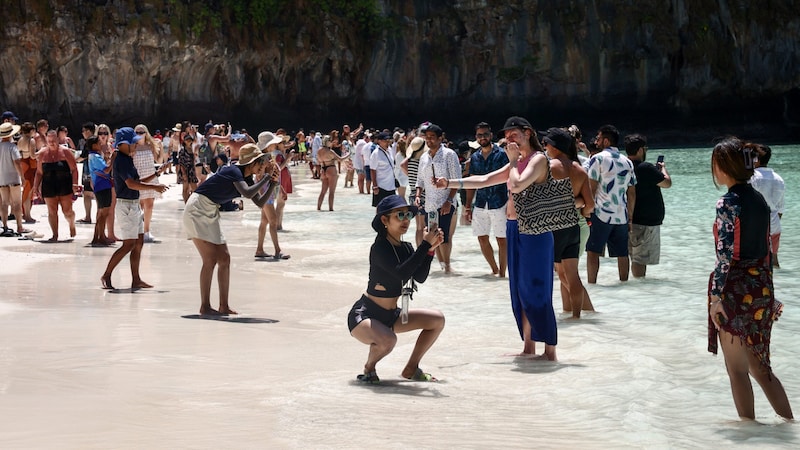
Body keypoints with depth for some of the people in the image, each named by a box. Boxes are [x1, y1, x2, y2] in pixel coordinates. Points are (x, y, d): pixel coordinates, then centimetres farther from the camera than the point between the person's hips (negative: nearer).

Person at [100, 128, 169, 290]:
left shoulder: (127, 159, 13)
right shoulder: (121, 160, -17)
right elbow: (131, 184, -28)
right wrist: (154, 187, -26)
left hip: (134, 205, 10)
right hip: (126, 205, -10)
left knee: (139, 242, 9)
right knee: (129, 244, -9)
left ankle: (136, 280, 12)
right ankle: (106, 275, -2)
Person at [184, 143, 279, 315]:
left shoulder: (247, 177, 9)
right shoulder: (234, 171, -18)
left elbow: (260, 203, 10)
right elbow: (247, 193, -33)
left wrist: (273, 183, -2)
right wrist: (266, 178, -23)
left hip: (211, 213, 10)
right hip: (198, 209, -10)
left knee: (224, 259, 6)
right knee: (211, 259, -14)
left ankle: (224, 306, 9)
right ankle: (205, 306, -10)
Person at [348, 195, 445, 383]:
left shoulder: (406, 248, 6)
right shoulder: (380, 248, -19)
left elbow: (420, 277, -5)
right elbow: (401, 273, -33)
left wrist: (431, 249, -16)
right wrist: (425, 244, -32)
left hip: (390, 315, 9)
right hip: (365, 315, -9)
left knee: (437, 319, 4)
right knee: (387, 340, -39)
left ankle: (411, 368, 14)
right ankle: (369, 368, -5)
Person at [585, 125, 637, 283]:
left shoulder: (598, 159, -4)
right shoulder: (627, 162, 14)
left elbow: (591, 188, -9)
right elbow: (632, 194, 14)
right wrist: (630, 218, 18)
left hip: (601, 214, -5)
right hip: (622, 216, 5)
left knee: (593, 251, -1)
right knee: (622, 253, 9)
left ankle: (591, 283, -6)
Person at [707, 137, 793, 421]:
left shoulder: (729, 203, -14)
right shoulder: (760, 201, 9)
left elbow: (725, 254, -18)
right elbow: (767, 250, 14)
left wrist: (716, 296, -16)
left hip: (736, 291, -8)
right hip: (762, 289, 8)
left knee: (737, 369, 4)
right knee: (758, 366, 16)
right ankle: (789, 422, 15)